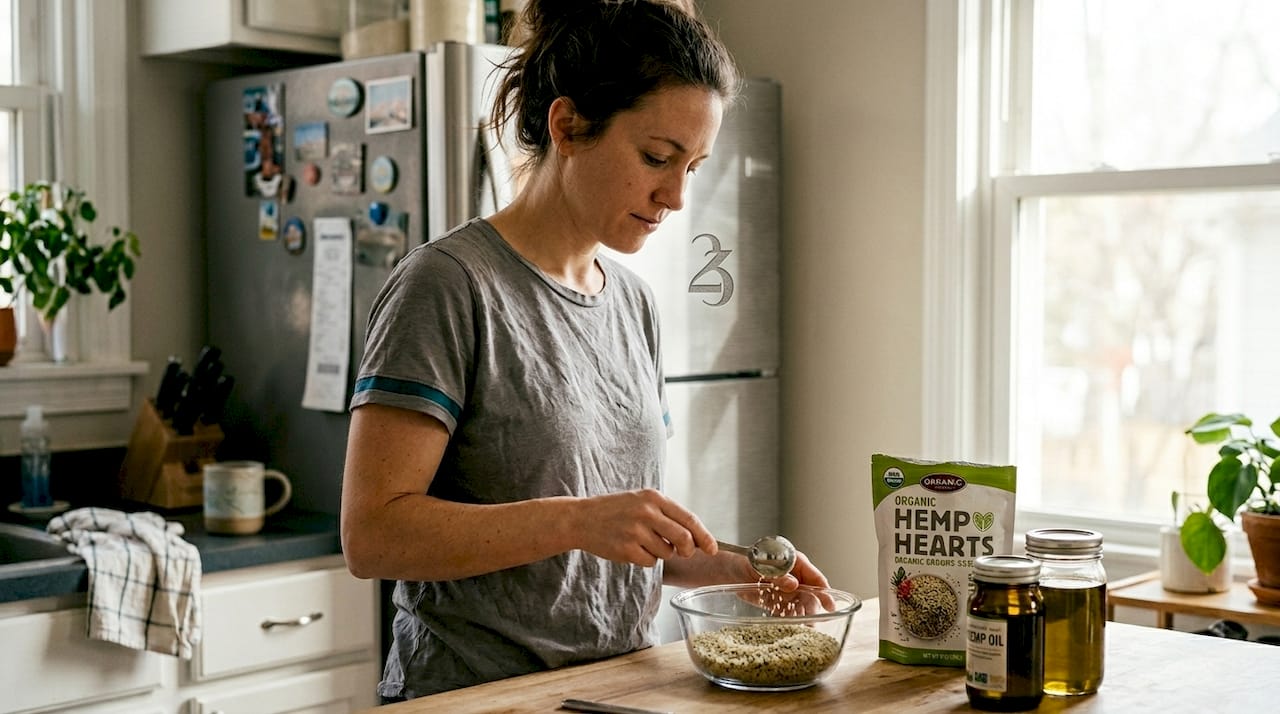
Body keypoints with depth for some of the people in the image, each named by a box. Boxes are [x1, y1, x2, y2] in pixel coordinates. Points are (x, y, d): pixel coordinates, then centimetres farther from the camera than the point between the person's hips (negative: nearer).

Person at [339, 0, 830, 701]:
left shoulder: (632, 301, 6)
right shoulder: (450, 283, -15)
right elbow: (372, 534, -21)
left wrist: (729, 567, -4)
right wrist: (577, 521, -28)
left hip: (620, 688, 7)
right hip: (475, 691, -7)